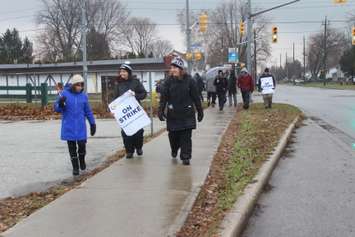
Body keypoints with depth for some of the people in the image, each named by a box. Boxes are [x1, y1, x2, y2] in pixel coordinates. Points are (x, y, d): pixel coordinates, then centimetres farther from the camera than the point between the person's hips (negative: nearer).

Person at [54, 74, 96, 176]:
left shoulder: (84, 95, 4)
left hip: (80, 126, 1)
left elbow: (88, 111, 10)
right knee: (72, 147, 5)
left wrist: (93, 123, 9)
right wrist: (60, 103, -27)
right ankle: (75, 167, 19)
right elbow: (57, 109, -5)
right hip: (69, 127, -1)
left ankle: (82, 160, 27)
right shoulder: (64, 93, -5)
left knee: (82, 144, -5)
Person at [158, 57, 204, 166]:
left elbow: (196, 97, 1)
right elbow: (164, 97, -2)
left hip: (187, 114, -2)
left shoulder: (189, 80, -4)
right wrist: (161, 110, -12)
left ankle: (185, 157, 6)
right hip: (173, 114, 2)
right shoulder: (169, 81, 0)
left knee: (186, 136, -2)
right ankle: (174, 151, 37)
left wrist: (200, 111, 4)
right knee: (173, 135, 9)